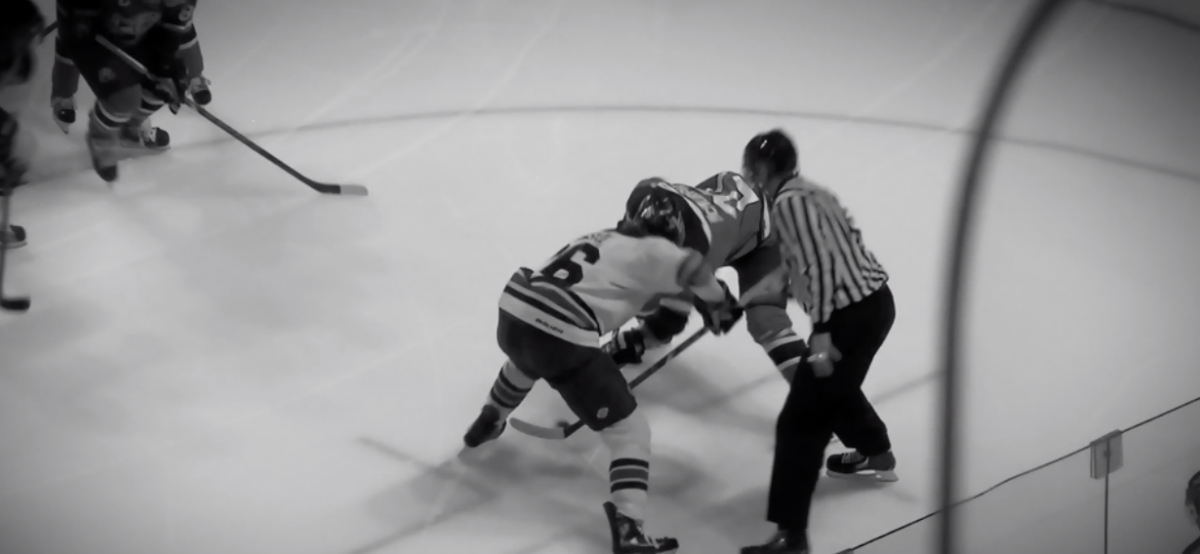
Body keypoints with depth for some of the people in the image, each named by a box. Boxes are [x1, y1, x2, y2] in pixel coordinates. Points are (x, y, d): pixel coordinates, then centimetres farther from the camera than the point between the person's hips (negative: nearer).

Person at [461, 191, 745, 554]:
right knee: (630, 432, 2)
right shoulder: (648, 250, 4)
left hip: (513, 313, 8)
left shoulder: (601, 240, 26)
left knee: (526, 357, 46)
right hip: (560, 337, -8)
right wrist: (719, 304, 5)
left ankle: (488, 423, 65)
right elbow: (690, 268, -12)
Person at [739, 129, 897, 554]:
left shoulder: (789, 202, -13)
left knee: (801, 420, -9)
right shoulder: (811, 192, 16)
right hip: (875, 301, 10)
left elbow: (820, 264, -21)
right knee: (835, 386, 36)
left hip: (850, 314, -10)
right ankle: (875, 454, 59)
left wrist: (820, 333, -22)